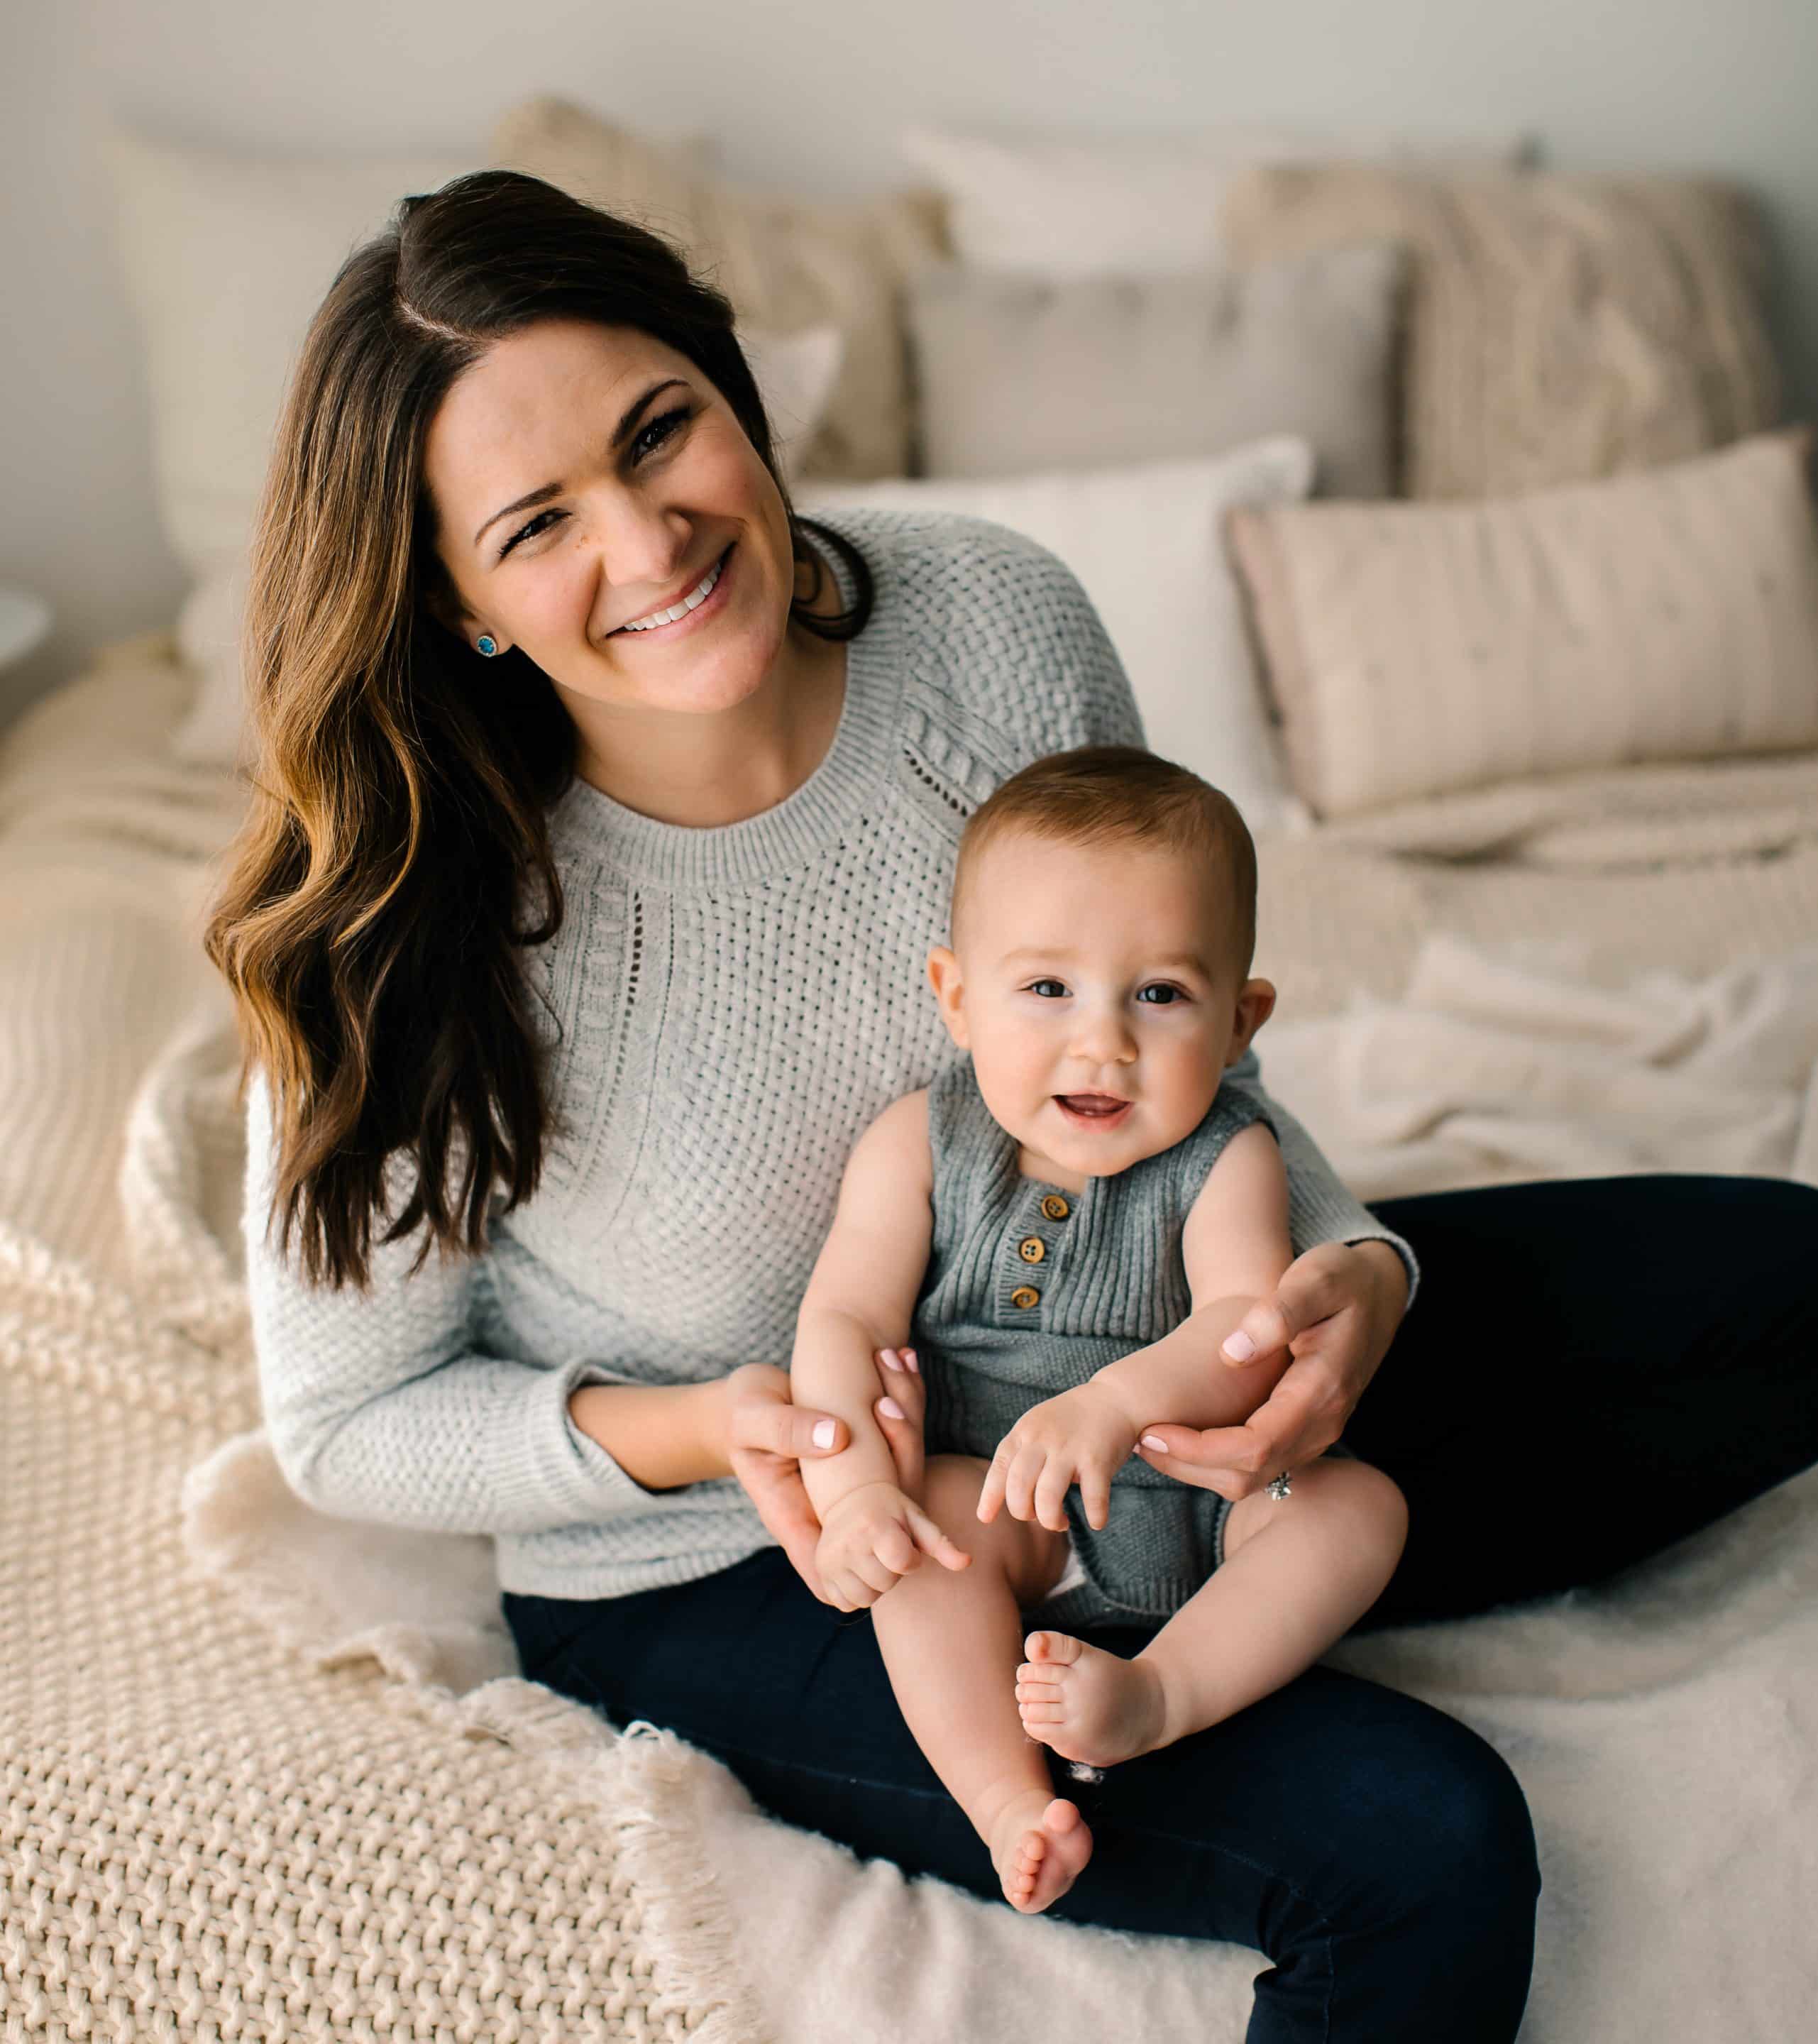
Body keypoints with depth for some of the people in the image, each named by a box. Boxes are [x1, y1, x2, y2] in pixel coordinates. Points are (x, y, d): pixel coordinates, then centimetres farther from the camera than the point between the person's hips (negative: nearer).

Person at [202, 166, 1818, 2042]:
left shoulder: (996, 624, -17)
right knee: (1424, 1850, -24)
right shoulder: (411, 927, -25)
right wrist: (697, 1431, -28)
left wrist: (1353, 1273, -22)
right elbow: (342, 1426, -11)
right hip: (708, 1577, -5)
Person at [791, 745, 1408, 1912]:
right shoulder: (920, 1146, -6)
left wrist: (1117, 1403, -46)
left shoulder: (1225, 1159, -10)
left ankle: (1160, 1693, -33)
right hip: (1000, 1506, -1)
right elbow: (843, 1321, -11)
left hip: (1200, 1507, 1)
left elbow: (1250, 1328, -25)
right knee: (933, 1514, -29)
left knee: (1358, 1504, -19)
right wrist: (851, 1485, -29)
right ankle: (1009, 1801, -34)